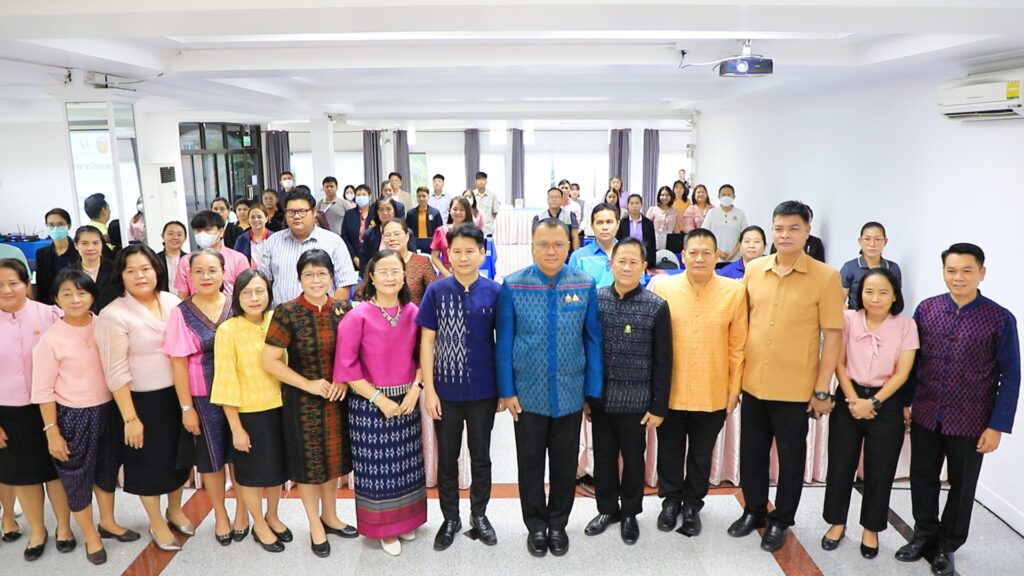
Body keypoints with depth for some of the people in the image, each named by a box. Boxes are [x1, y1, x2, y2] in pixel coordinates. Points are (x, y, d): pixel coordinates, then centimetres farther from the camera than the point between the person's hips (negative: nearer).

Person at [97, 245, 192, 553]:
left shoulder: (172, 302, -1)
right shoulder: (114, 314, -15)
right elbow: (116, 372, -15)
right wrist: (130, 418, -15)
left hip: (178, 394, 5)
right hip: (143, 400, -4)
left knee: (180, 454, 19)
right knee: (148, 461, 12)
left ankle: (174, 509, 43)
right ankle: (156, 523, 34)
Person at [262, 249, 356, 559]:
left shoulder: (343, 308, -3)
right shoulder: (287, 313, -14)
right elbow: (269, 360, -13)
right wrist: (309, 384, -16)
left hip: (337, 397, 4)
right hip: (303, 400, -3)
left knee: (334, 456, 16)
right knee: (309, 461, 9)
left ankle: (330, 516, 38)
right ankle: (315, 526, 29)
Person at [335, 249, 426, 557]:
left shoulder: (412, 312, -2)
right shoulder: (358, 316, -14)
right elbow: (346, 366, -14)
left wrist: (415, 390, -8)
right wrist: (379, 399, -15)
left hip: (407, 401, 4)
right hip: (370, 403, -4)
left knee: (406, 464, 15)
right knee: (377, 467, 8)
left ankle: (405, 521, 35)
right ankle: (384, 528, 26)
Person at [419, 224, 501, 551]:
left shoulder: (494, 292, -5)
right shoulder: (436, 291, -5)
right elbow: (427, 342, -3)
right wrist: (429, 389, -7)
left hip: (483, 390, 0)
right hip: (446, 390, 0)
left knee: (481, 456, 15)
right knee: (447, 458, 13)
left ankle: (479, 514, 34)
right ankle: (450, 518, 31)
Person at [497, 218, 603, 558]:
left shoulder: (585, 285, -5)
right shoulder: (512, 285, -8)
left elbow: (593, 340, -1)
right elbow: (504, 342, -4)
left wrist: (593, 389, -2)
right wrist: (506, 390, -6)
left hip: (570, 393, 1)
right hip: (528, 393, -1)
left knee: (565, 464, 15)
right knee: (530, 464, 13)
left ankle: (558, 524, 36)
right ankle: (536, 525, 34)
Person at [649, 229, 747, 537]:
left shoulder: (735, 291, -5)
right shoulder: (662, 287, -6)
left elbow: (738, 345, -1)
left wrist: (734, 389, 1)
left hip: (713, 394, 0)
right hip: (670, 391, 0)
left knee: (701, 454, 16)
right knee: (670, 451, 16)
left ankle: (693, 504, 37)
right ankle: (671, 500, 37)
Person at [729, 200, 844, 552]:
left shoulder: (825, 277, -9)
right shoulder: (753, 270, 1)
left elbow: (833, 336, -8)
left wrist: (821, 390, -9)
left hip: (795, 388, -3)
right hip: (753, 383, 4)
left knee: (790, 457, 12)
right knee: (751, 452, 16)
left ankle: (780, 521, 31)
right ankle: (754, 511, 37)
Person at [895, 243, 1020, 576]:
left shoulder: (1000, 320, -9)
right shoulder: (926, 309, -2)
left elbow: (1010, 376, -7)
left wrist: (997, 425, -9)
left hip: (970, 422, -2)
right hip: (925, 415, 2)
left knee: (961, 486, 14)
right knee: (922, 479, 15)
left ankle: (946, 547, 33)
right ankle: (924, 535, 36)